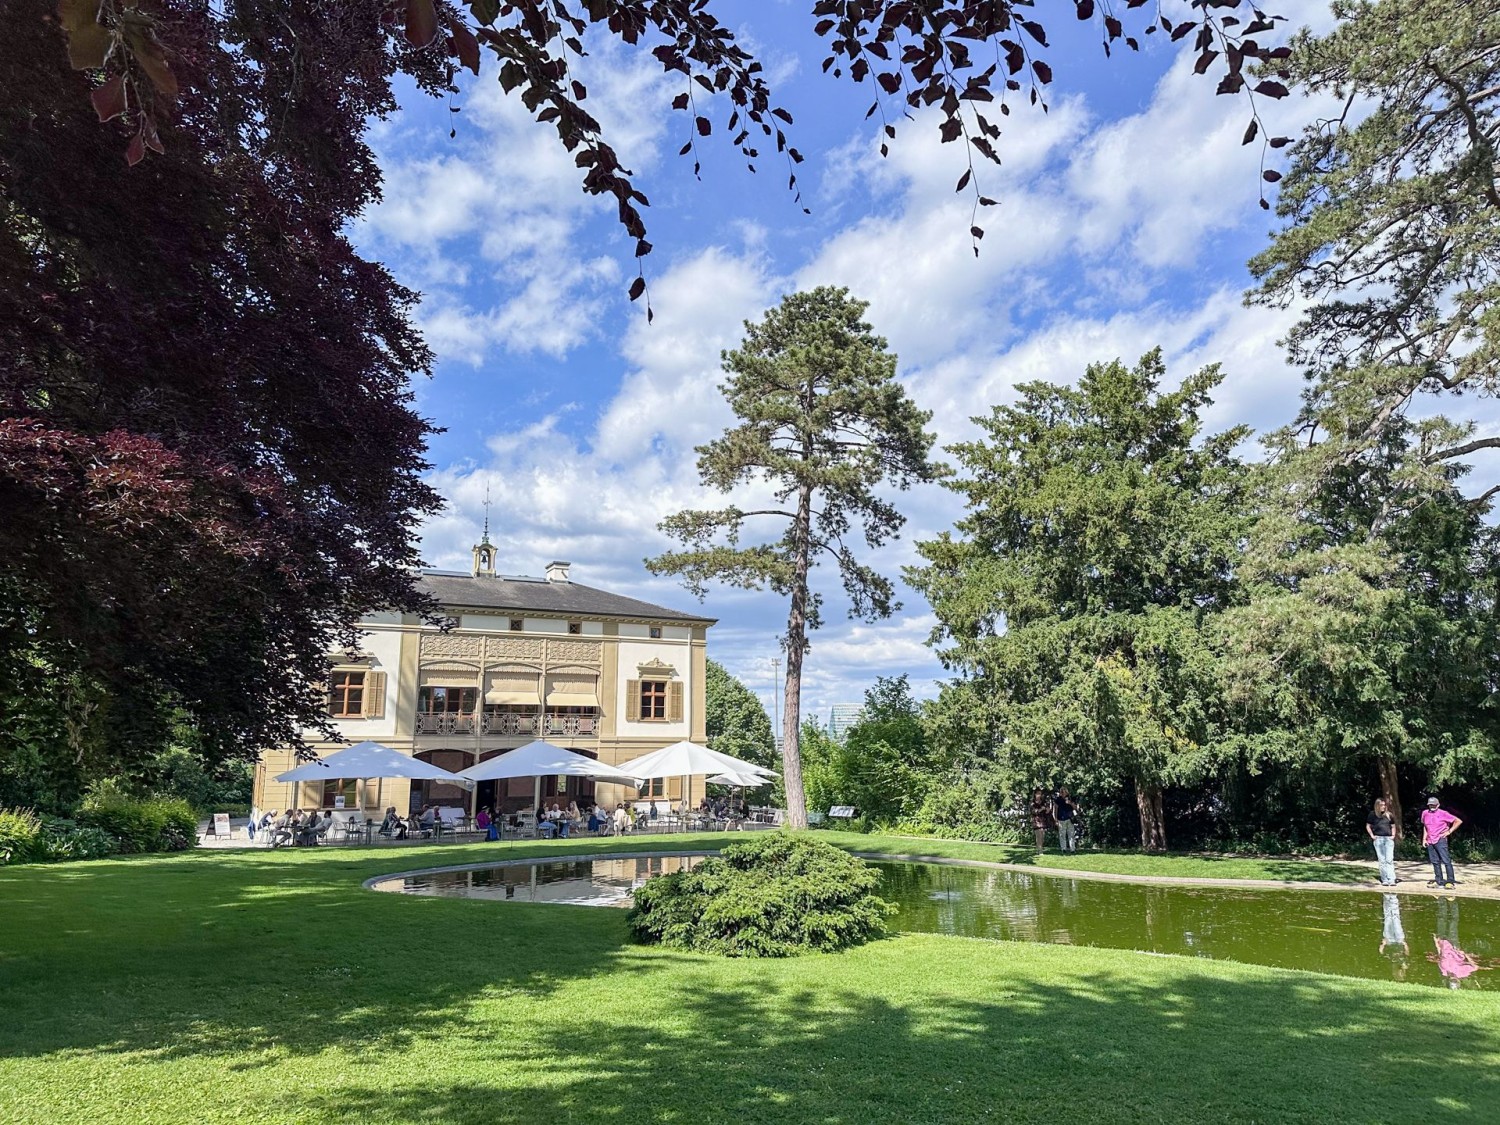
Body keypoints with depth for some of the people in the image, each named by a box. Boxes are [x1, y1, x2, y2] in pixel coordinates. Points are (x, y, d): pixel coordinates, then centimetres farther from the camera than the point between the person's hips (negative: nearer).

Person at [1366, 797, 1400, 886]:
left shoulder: (1389, 815, 10)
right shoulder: (1372, 815, 4)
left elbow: (1393, 826, 22)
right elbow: (1368, 826, 12)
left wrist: (1393, 835, 8)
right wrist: (1372, 835, 1)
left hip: (1388, 839, 1)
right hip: (1378, 839, -1)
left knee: (1390, 860, -8)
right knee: (1381, 860, 1)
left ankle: (1391, 880, -11)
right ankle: (1384, 880, 6)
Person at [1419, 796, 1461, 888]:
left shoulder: (1443, 814, -4)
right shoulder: (1425, 814, 12)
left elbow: (1458, 821, -3)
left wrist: (1449, 832, -5)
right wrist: (1424, 839, 15)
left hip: (1440, 840, -6)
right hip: (1430, 842, 6)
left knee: (1446, 861, -9)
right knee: (1435, 862, 8)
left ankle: (1451, 881, -7)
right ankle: (1439, 881, 12)